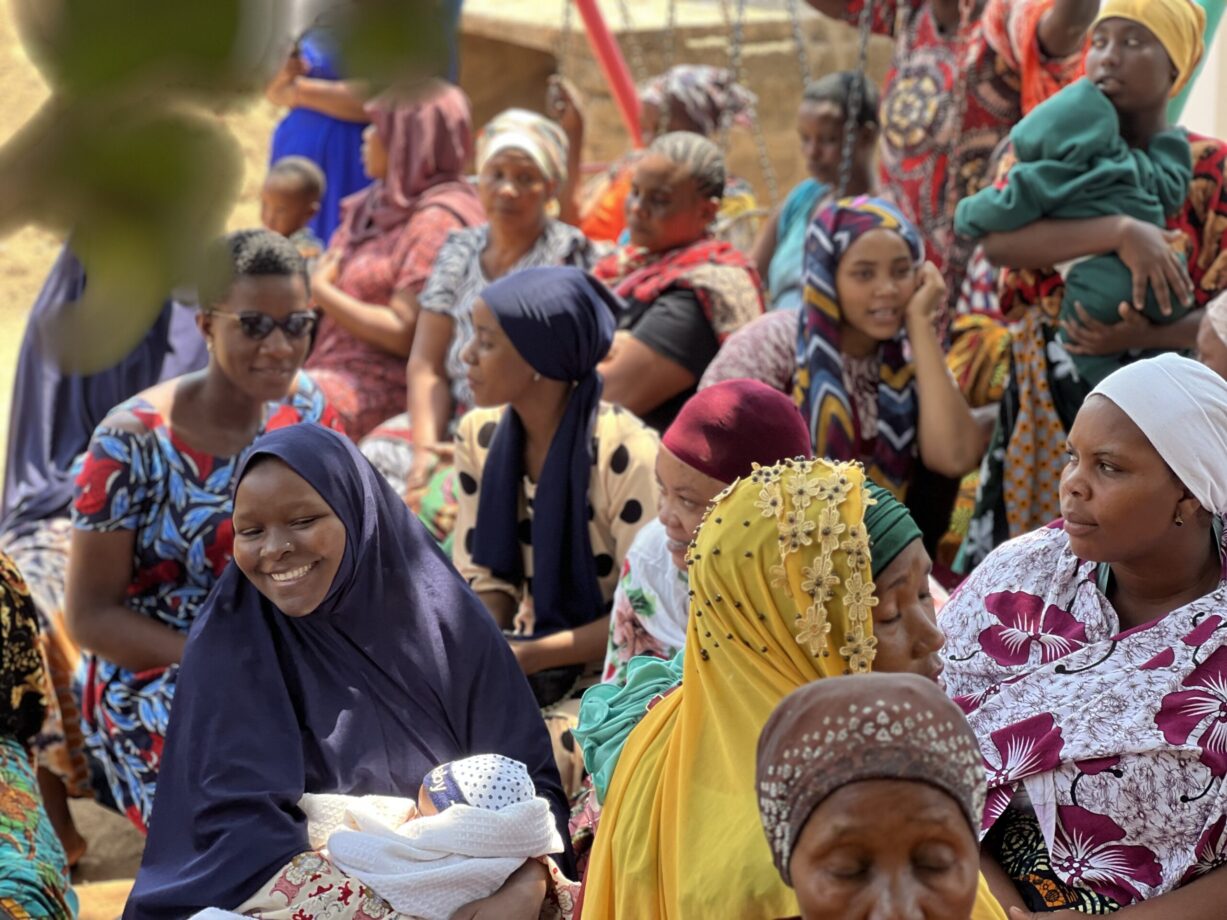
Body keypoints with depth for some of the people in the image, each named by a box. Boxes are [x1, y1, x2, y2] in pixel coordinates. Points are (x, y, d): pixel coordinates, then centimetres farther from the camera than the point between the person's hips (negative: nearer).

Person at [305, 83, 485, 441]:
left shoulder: (435, 221, -12)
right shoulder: (380, 204, 17)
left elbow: (404, 333, -17)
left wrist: (320, 290, -9)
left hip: (385, 387, -10)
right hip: (333, 370, 10)